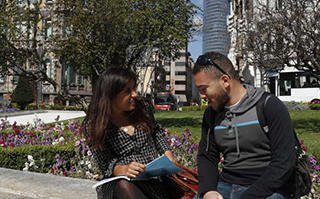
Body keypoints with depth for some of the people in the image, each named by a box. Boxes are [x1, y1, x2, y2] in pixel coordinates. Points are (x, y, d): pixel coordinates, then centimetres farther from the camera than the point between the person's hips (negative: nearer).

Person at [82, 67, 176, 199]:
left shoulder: (142, 107, 4)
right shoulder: (93, 125, -8)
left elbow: (157, 132, 21)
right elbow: (106, 164, -9)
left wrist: (168, 154, 4)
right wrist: (124, 170, -31)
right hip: (117, 183, -2)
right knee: (124, 186, -38)